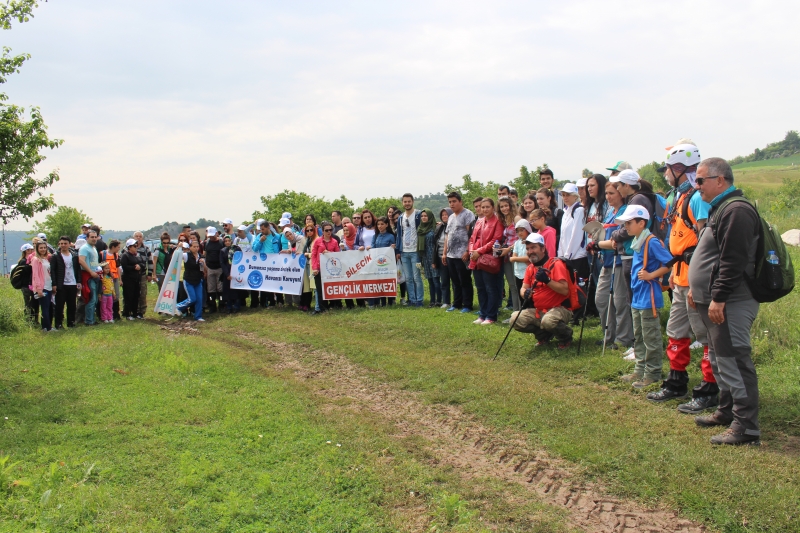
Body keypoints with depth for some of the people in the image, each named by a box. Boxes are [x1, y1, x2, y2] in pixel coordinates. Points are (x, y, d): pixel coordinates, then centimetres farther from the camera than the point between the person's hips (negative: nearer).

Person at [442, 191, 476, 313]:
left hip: (462, 255, -8)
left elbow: (471, 234, -13)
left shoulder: (468, 214, -6)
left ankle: (467, 305, 3)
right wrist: (444, 253, 17)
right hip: (451, 255, 8)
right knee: (455, 281, 13)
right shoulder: (451, 217, 19)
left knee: (465, 282, -3)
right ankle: (456, 303, 20)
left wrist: (467, 251, -18)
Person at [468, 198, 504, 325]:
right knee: (480, 288, 11)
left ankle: (491, 316, 2)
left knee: (491, 289, -2)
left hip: (489, 260, -7)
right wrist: (471, 250, -2)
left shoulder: (497, 222, -5)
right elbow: (472, 238, 18)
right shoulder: (479, 222, 17)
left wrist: (480, 251, -15)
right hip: (476, 260, 7)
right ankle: (482, 315, 18)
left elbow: (495, 241, -13)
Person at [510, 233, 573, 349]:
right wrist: (525, 293, -21)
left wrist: (547, 280, -32)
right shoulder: (530, 268, 8)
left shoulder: (556, 264, -13)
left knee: (548, 320, -38)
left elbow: (565, 290, -21)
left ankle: (566, 336, -2)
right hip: (538, 311, 7)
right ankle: (544, 335, 12)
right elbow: (523, 288, 3)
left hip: (559, 308, -7)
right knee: (515, 318, -11)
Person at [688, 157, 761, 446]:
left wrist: (718, 298, -24)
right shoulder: (720, 208, 17)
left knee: (733, 361, -9)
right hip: (715, 301, 11)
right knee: (719, 358, 19)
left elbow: (733, 261, -24)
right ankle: (727, 411, 31)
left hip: (731, 304, -11)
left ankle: (746, 426, -5)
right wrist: (696, 287, 21)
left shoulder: (736, 211, -18)